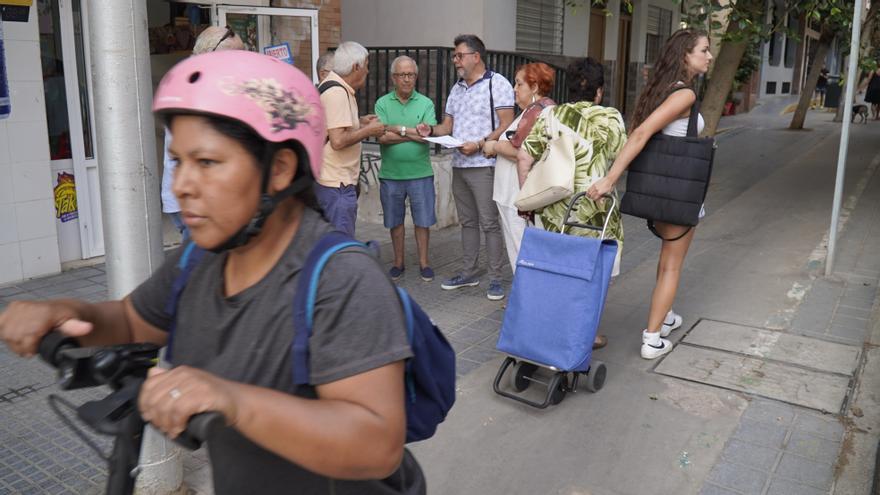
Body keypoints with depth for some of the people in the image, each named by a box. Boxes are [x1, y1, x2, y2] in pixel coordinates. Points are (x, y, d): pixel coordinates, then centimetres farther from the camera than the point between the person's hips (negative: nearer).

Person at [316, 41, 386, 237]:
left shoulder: (334, 86, 14)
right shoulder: (338, 93, -18)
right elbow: (338, 140, -26)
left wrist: (359, 122, 16)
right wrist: (368, 131, -12)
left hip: (335, 179, 11)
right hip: (337, 183, -11)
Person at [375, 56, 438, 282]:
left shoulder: (426, 104, 3)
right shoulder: (382, 104, 2)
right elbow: (382, 138, -11)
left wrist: (399, 129, -14)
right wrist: (414, 134, -13)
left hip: (420, 173, 0)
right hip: (390, 174, 1)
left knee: (422, 220, 6)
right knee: (395, 221, 11)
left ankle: (424, 262, 20)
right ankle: (398, 262, 25)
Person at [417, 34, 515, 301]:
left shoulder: (497, 83, -6)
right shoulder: (456, 89, 17)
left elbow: (507, 125, -12)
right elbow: (448, 125, 18)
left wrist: (479, 144, -20)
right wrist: (431, 130, -3)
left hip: (483, 165, -7)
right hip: (459, 165, 7)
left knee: (489, 223, -3)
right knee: (467, 221, 14)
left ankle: (496, 278, 5)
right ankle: (469, 273, 23)